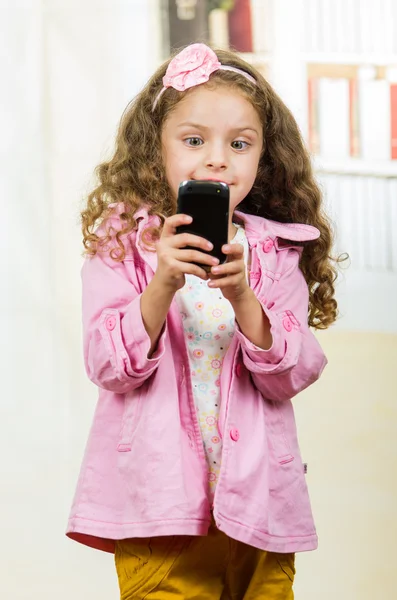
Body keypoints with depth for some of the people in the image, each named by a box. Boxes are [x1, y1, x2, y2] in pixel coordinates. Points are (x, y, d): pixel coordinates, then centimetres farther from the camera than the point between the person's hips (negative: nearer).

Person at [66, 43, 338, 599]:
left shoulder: (276, 252, 3)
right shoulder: (123, 245, -1)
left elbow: (291, 376, -5)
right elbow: (109, 368, -10)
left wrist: (242, 296, -21)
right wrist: (163, 286, -25)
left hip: (256, 502, 2)